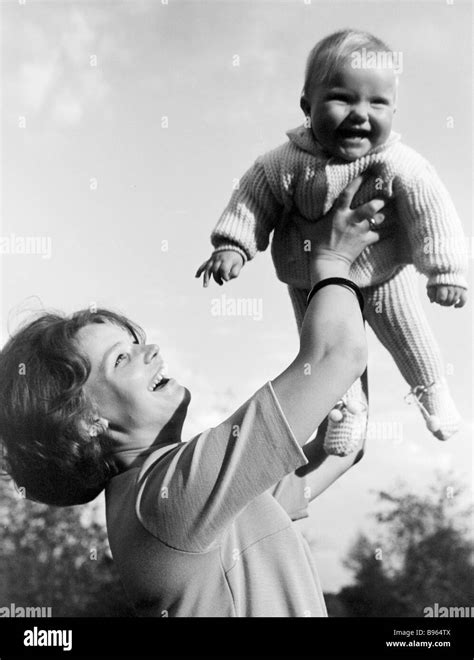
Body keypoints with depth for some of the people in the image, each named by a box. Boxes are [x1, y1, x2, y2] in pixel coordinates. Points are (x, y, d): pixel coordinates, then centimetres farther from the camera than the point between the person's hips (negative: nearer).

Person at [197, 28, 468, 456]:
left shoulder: (399, 165, -27)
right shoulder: (286, 164, -25)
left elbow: (431, 211, -23)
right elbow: (254, 197, -13)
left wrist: (446, 270, -28)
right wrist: (231, 247, -19)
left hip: (385, 276, 0)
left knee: (409, 337, 19)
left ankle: (431, 389, 50)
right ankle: (347, 409, 45)